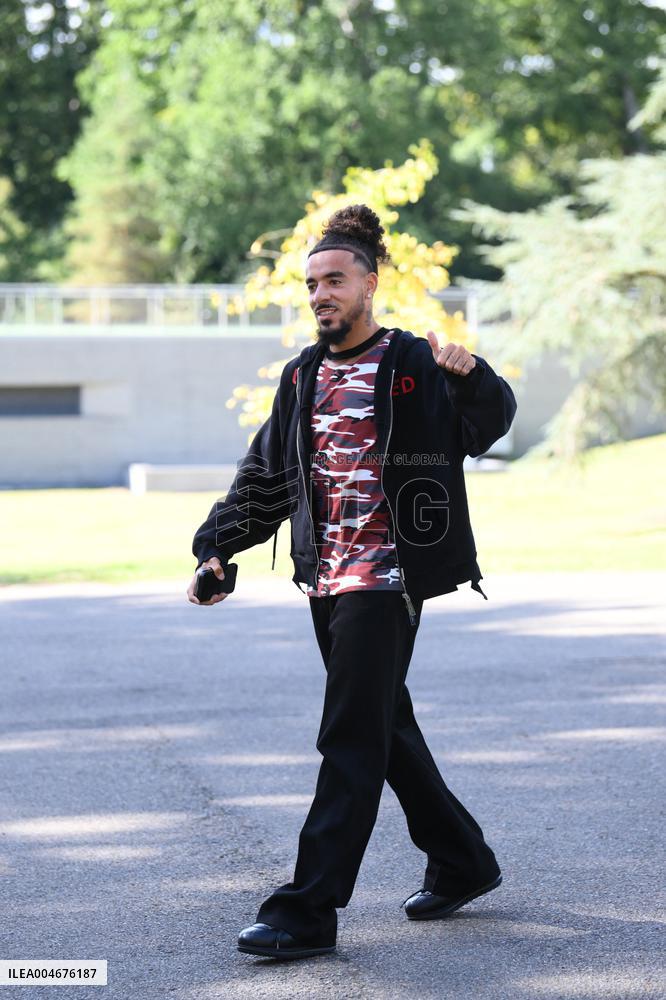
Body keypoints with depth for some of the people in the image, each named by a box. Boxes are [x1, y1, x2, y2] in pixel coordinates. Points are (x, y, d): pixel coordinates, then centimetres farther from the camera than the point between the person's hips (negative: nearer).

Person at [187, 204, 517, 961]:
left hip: (385, 578, -7)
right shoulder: (304, 377, 14)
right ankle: (461, 862, 30)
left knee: (351, 741, -9)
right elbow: (264, 477, 19)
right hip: (325, 580, 7)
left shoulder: (414, 366, -4)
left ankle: (309, 910, -11)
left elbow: (488, 425, -16)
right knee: (385, 729, 15)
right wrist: (217, 550, 12)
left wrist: (471, 377, -36)